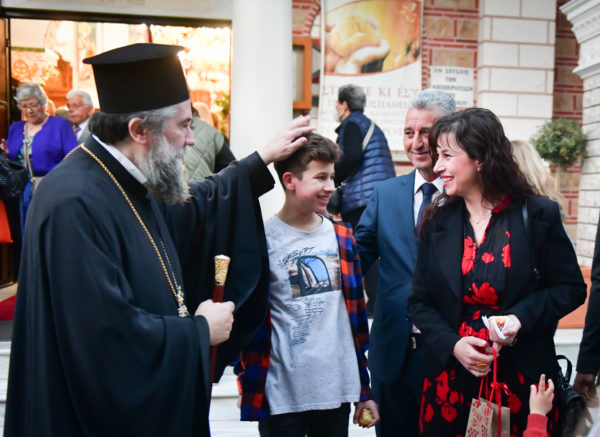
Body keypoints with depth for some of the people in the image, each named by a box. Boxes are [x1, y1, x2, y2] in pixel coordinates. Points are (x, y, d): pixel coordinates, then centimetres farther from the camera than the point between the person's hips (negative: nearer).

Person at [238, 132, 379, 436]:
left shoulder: (342, 237, 7)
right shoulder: (261, 241, -8)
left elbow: (356, 315, 11)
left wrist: (364, 388, 12)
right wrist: (249, 388, -5)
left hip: (337, 390, 4)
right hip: (281, 397, -4)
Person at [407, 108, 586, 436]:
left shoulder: (538, 216, -4)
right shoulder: (438, 222, 3)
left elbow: (571, 288, 1)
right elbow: (420, 302, 5)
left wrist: (521, 318, -15)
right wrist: (453, 344, -11)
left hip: (521, 380, -2)